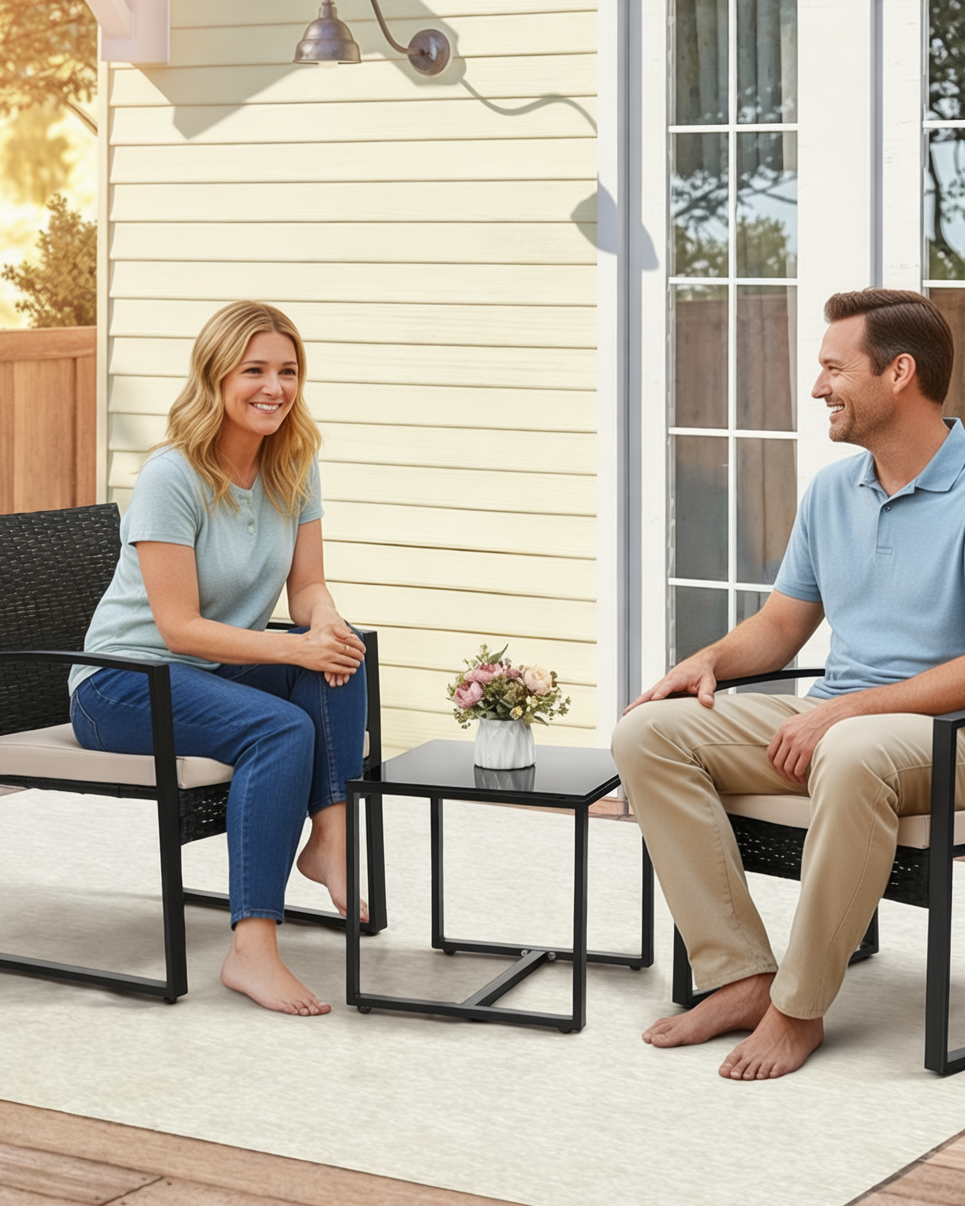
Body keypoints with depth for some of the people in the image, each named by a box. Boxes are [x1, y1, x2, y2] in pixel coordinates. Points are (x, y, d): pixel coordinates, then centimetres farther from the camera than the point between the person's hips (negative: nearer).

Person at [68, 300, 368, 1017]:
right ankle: (252, 949, -35)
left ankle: (331, 837, -22)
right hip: (121, 686, -7)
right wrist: (295, 647, -30)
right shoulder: (172, 477, -19)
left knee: (342, 651, -22)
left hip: (220, 670, 7)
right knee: (282, 731, -32)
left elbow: (308, 586, 4)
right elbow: (180, 628, -21)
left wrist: (325, 621, -21)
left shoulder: (294, 466, 2)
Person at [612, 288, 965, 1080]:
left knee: (852, 756, -42)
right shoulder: (831, 491, 13)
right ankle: (741, 976, -14)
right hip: (829, 719, 8)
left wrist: (844, 711, -22)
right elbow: (780, 627, 21)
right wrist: (710, 660, -1)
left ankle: (799, 1007, -25)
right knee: (649, 732, -11)